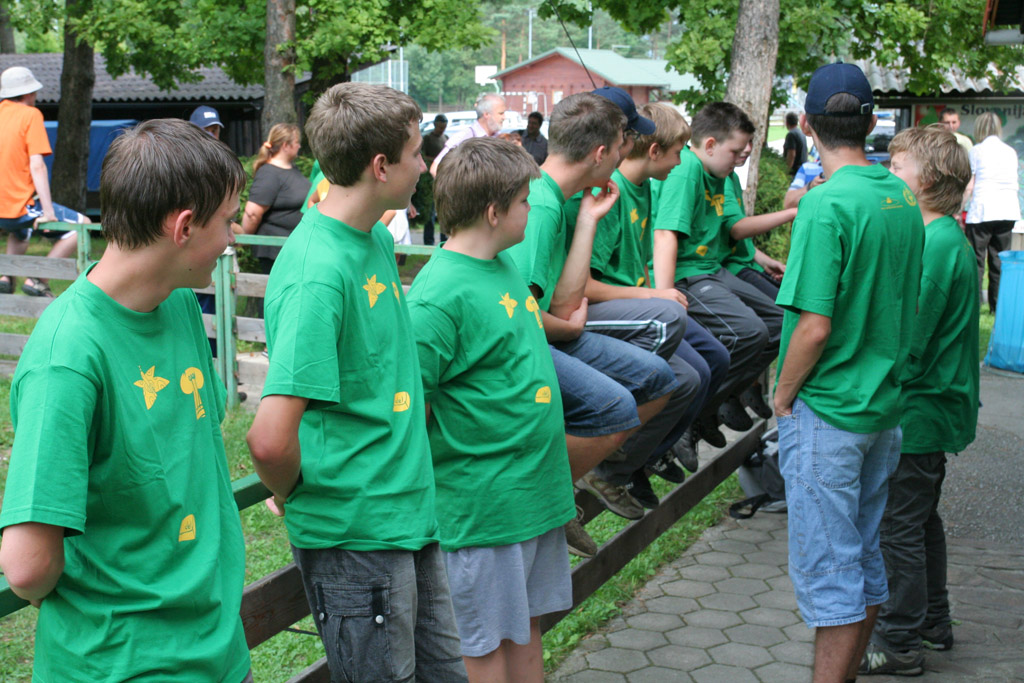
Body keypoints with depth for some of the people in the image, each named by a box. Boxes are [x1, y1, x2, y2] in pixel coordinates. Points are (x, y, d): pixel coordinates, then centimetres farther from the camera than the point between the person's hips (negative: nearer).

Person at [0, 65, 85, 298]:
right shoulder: (30, 115, -7)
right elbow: (37, 166, -15)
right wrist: (48, 212, -18)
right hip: (21, 205, -8)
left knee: (21, 229, 39)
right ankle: (37, 279, -9)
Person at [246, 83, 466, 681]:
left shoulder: (380, 240, 6)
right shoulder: (317, 272, -24)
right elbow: (270, 440, -29)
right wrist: (292, 493, -9)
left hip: (410, 512, 8)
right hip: (355, 533, -8)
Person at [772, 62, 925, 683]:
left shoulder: (828, 206, -19)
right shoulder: (904, 199, 5)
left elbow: (814, 328, -22)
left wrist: (784, 397, -8)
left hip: (828, 412, -8)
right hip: (885, 404, 8)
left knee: (829, 570, 1)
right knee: (865, 558, 17)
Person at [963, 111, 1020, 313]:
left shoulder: (977, 151, -1)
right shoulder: (1011, 151, 11)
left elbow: (969, 185, -4)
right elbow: (1015, 184, 13)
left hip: (982, 211, -4)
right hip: (1009, 210, 4)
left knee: (976, 260, 0)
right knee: (999, 260, 9)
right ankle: (998, 306, 10)